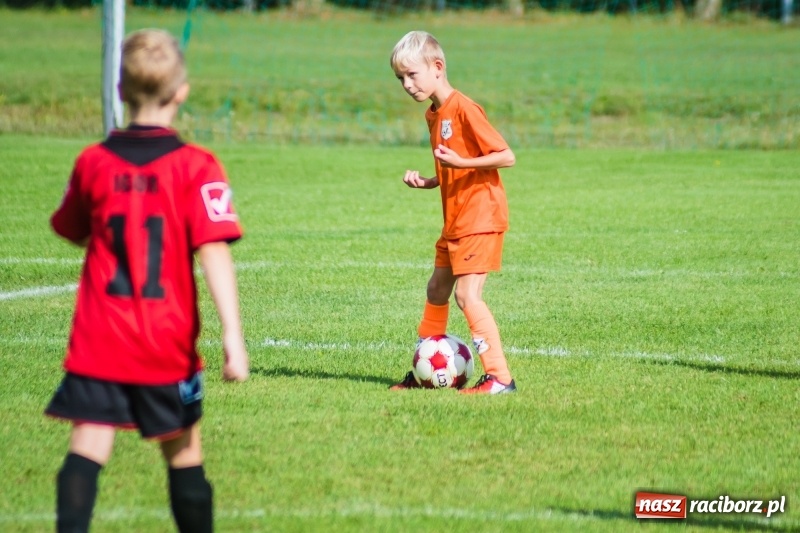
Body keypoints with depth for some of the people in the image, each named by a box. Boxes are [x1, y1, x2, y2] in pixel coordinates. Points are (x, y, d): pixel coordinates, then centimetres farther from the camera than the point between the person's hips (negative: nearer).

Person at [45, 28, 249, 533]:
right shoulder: (196, 167, -9)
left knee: (87, 450, -2)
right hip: (168, 344, -2)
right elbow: (214, 252, -16)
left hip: (98, 340, 2)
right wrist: (233, 334, -19)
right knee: (184, 453, 12)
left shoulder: (93, 162, 1)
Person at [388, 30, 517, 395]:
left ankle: (499, 377, -16)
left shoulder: (463, 109, -17)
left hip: (480, 217, -10)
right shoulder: (433, 115, 12)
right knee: (437, 290, 17)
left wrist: (460, 162, -27)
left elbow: (506, 157, -19)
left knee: (467, 294, -16)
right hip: (455, 221, 10)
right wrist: (426, 183, 3)